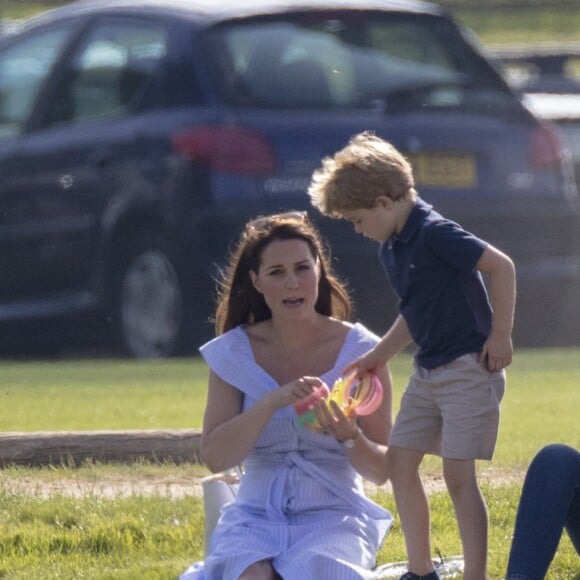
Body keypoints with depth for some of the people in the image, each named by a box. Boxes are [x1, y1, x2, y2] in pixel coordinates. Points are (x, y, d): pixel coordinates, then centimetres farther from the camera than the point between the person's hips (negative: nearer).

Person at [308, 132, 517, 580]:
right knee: (400, 462, 9)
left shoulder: (435, 234, -18)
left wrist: (500, 336, -18)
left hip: (469, 368, -10)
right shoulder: (391, 249, 11)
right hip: (428, 371, 10)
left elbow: (501, 266, -20)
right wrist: (380, 355, 22)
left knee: (458, 474, -11)